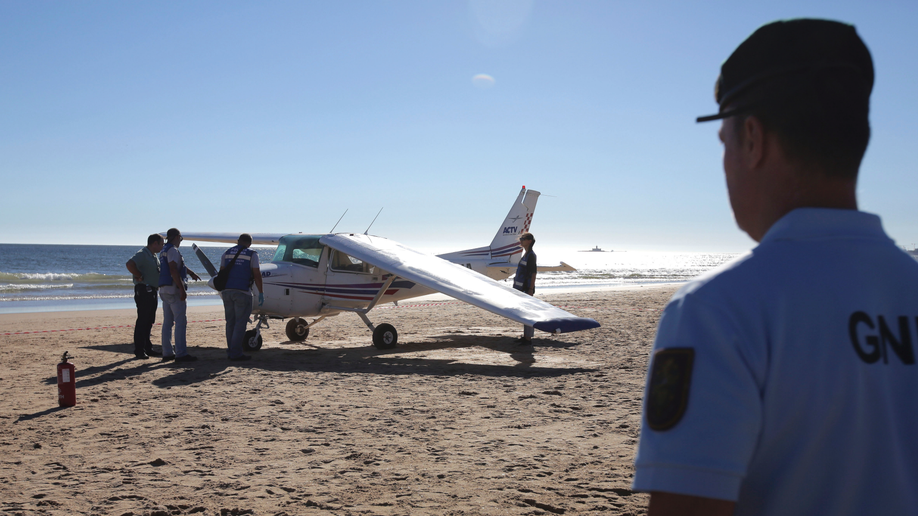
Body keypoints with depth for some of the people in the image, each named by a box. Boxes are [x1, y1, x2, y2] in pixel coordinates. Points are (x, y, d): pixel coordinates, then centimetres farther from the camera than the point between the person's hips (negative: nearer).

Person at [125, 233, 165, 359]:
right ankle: (139, 350, -4)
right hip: (143, 291, -10)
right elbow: (129, 264, -31)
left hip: (152, 291, 10)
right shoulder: (142, 254, -13)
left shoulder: (153, 256, 19)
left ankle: (148, 348, 22)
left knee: (149, 321, 14)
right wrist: (140, 277, -21)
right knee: (142, 321, -7)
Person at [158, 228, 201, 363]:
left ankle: (167, 353, 14)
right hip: (174, 290, -10)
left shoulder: (164, 251, 19)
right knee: (181, 322, -10)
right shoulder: (173, 250, -12)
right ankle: (181, 354, -12)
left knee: (167, 322, 11)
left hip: (164, 290, 10)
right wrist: (182, 289, -24)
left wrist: (191, 273, 44)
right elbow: (174, 271, -22)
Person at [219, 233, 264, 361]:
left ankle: (231, 351, 15)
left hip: (227, 291, 5)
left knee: (231, 322, 12)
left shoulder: (227, 253, 12)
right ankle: (235, 353, -3)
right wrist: (261, 293, -1)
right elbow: (257, 275, -6)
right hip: (242, 292, -5)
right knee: (240, 323, -1)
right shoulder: (252, 254, -2)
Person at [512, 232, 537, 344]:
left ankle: (528, 338, -3)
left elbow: (533, 273, -17)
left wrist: (531, 289, -20)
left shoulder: (531, 255, -13)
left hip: (527, 288, -10)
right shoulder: (525, 254, 15)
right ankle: (525, 336, 22)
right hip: (522, 288, 10)